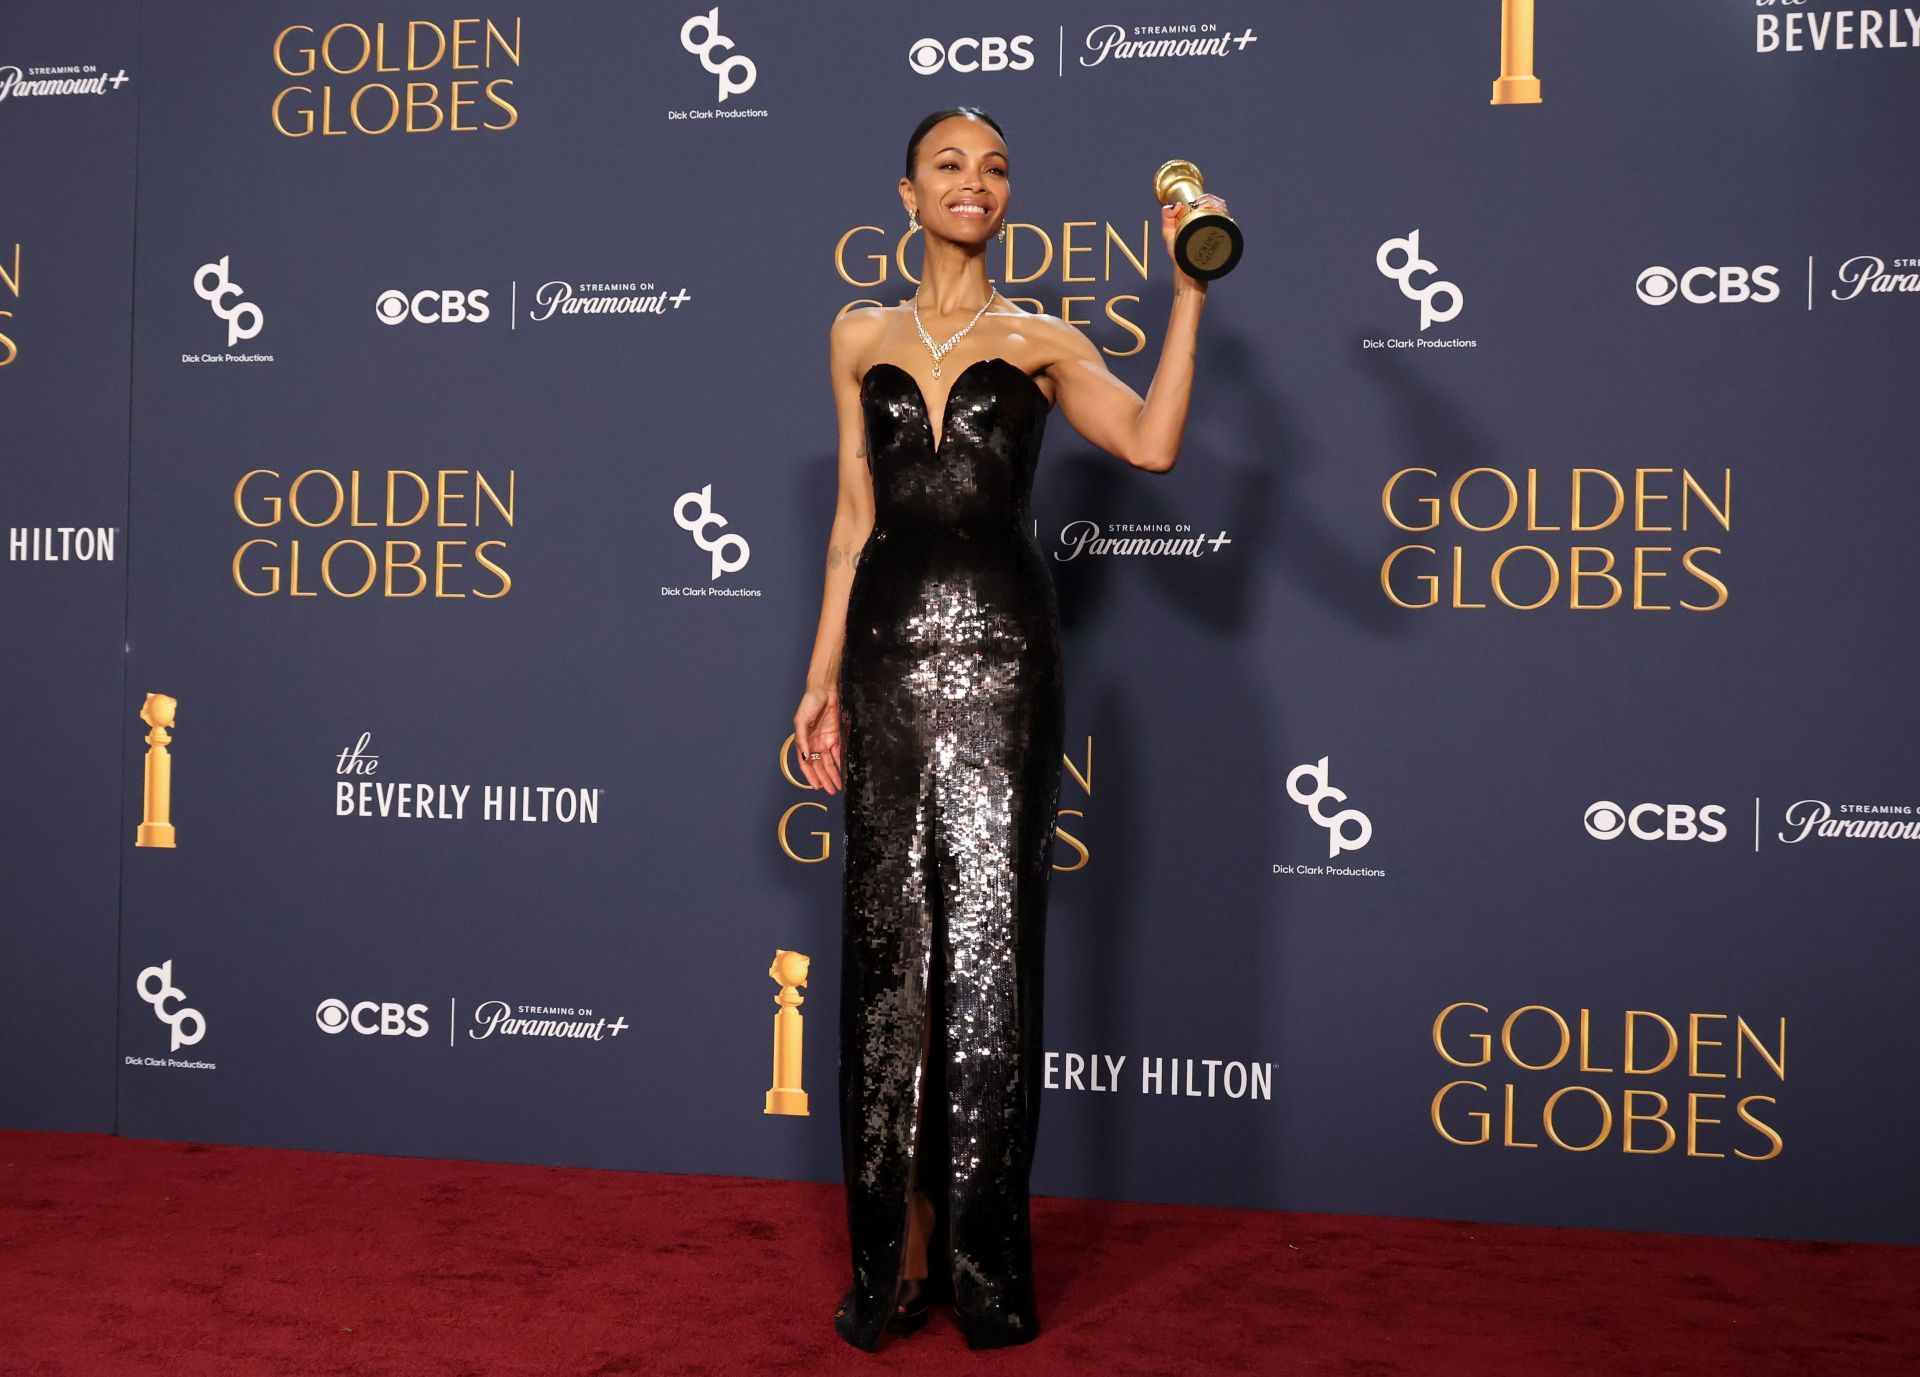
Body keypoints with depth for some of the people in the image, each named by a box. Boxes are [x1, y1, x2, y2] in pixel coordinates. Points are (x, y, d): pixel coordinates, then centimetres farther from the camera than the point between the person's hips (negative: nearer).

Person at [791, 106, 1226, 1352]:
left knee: (988, 949, -2)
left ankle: (984, 1261, 9)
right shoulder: (861, 338, 15)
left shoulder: (1040, 341, 9)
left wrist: (1190, 290, -7)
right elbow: (855, 517, 14)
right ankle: (898, 1250, 14)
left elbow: (1152, 445, -9)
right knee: (890, 950, 4)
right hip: (890, 650, 2)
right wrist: (823, 676, 10)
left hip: (1000, 651, -2)